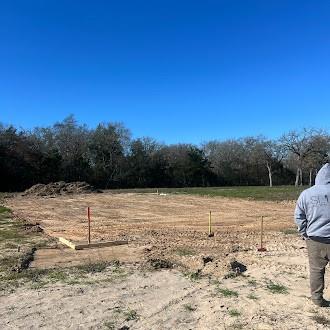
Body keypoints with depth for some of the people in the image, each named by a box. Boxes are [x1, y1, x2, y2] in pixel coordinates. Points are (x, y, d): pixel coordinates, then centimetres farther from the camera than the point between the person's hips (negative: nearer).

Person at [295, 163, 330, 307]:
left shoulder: (306, 194, -2)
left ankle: (317, 298, 19)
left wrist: (305, 234, 11)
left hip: (314, 239, 1)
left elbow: (298, 217, 1)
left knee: (316, 269, 12)